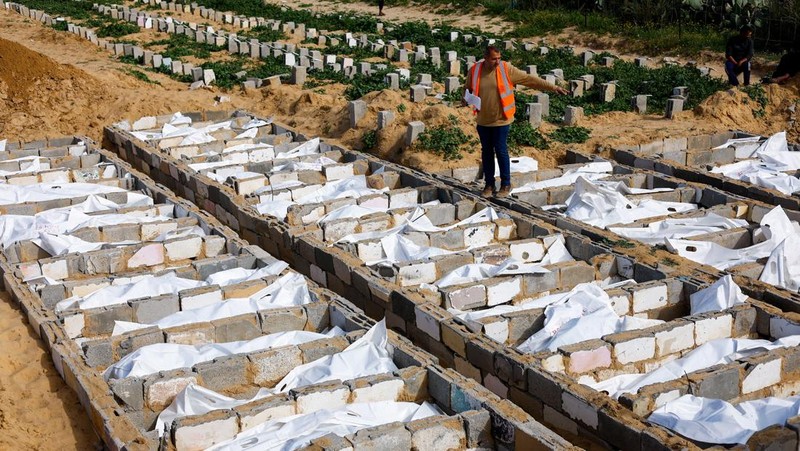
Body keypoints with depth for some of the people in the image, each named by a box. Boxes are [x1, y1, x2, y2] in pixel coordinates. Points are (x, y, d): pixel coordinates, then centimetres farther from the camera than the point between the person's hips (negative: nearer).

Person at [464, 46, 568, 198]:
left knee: (501, 151, 0)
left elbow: (529, 79, -8)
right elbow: (468, 90, 13)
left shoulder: (506, 69, -9)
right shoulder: (474, 71, -3)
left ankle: (506, 184, 13)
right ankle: (489, 184, 21)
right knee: (486, 152, 10)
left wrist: (553, 87, -11)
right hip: (483, 121, 3)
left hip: (500, 120, -3)